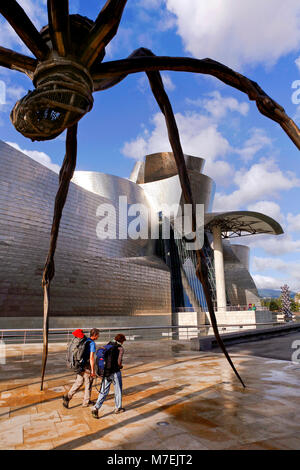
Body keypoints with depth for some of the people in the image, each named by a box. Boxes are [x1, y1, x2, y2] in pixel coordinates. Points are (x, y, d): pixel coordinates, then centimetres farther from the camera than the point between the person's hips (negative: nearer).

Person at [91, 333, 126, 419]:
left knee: (104, 391, 10)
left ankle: (96, 408, -3)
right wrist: (121, 366, 2)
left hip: (106, 372, 5)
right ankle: (118, 408, 30)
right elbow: (119, 362, -20)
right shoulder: (120, 348, -12)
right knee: (118, 390, 16)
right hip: (115, 372, -5)